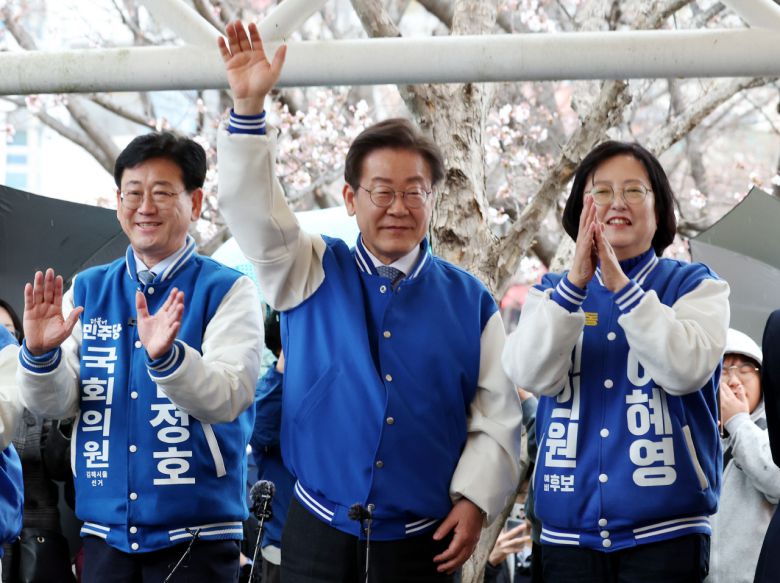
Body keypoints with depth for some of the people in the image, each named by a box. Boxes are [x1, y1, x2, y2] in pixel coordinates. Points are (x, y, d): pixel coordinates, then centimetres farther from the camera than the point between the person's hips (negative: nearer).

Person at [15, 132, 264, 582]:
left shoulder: (228, 292, -3)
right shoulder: (86, 292, 8)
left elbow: (228, 400, -16)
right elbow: (53, 405, 2)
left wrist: (165, 356, -33)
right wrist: (40, 353, -19)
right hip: (106, 534, 3)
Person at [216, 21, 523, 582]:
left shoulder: (471, 301, 5)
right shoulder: (313, 273, 6)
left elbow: (497, 419, 6)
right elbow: (256, 214, -8)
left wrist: (475, 501, -7)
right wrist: (249, 106, -19)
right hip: (317, 536, 0)